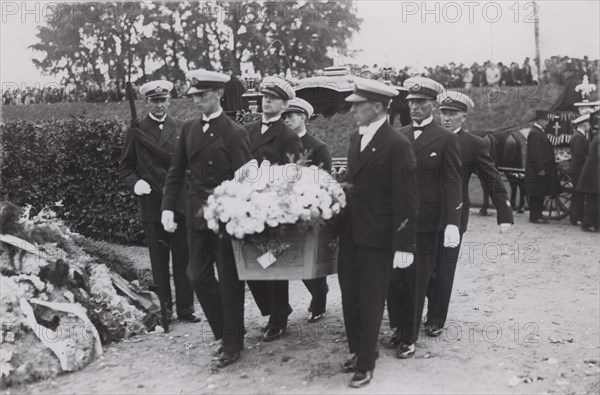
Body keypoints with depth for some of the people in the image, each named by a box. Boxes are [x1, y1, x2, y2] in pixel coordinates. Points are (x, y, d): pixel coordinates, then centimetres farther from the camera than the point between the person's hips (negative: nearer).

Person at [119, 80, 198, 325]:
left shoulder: (181, 128, 8)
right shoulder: (136, 131, 5)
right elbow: (125, 167, 9)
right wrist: (135, 182, -10)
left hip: (180, 203, 1)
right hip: (152, 205, -1)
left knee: (183, 259, 4)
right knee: (159, 261, 6)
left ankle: (185, 307, 14)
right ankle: (163, 308, 18)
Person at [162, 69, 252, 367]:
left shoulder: (235, 133, -12)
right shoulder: (188, 128, 6)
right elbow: (176, 172, 8)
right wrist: (167, 208, -1)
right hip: (196, 214, 6)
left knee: (229, 281, 6)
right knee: (198, 276, 11)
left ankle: (233, 343, 23)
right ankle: (225, 331, 32)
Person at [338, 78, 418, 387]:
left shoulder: (397, 145, -14)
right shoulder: (355, 138, 10)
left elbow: (407, 199, -15)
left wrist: (404, 245, -17)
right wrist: (342, 222, 10)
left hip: (377, 238, -7)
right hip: (350, 234, 7)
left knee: (370, 303, 6)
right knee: (350, 299, 15)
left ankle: (366, 364, 23)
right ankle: (357, 350, 35)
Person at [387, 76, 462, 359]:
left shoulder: (446, 140, -2)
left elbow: (452, 184, -6)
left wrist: (452, 223, -15)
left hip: (425, 222, -3)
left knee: (416, 282, 5)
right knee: (394, 278, 6)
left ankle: (409, 337, 18)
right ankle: (399, 328, 24)